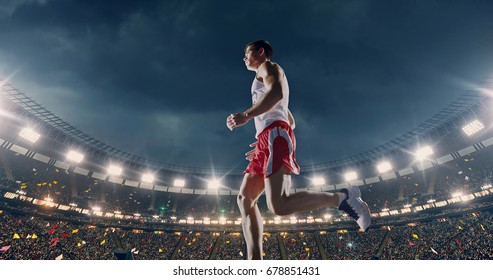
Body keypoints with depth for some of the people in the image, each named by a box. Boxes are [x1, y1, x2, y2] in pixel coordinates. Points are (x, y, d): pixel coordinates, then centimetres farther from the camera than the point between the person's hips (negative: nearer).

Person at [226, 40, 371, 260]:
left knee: (279, 205, -23)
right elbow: (291, 121, 33)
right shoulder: (266, 76, 36)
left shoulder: (268, 66, 11)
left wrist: (246, 115, -17)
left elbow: (277, 93, -16)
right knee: (244, 199, 1)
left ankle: (343, 198, -6)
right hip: (267, 140, 10)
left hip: (274, 134, -10)